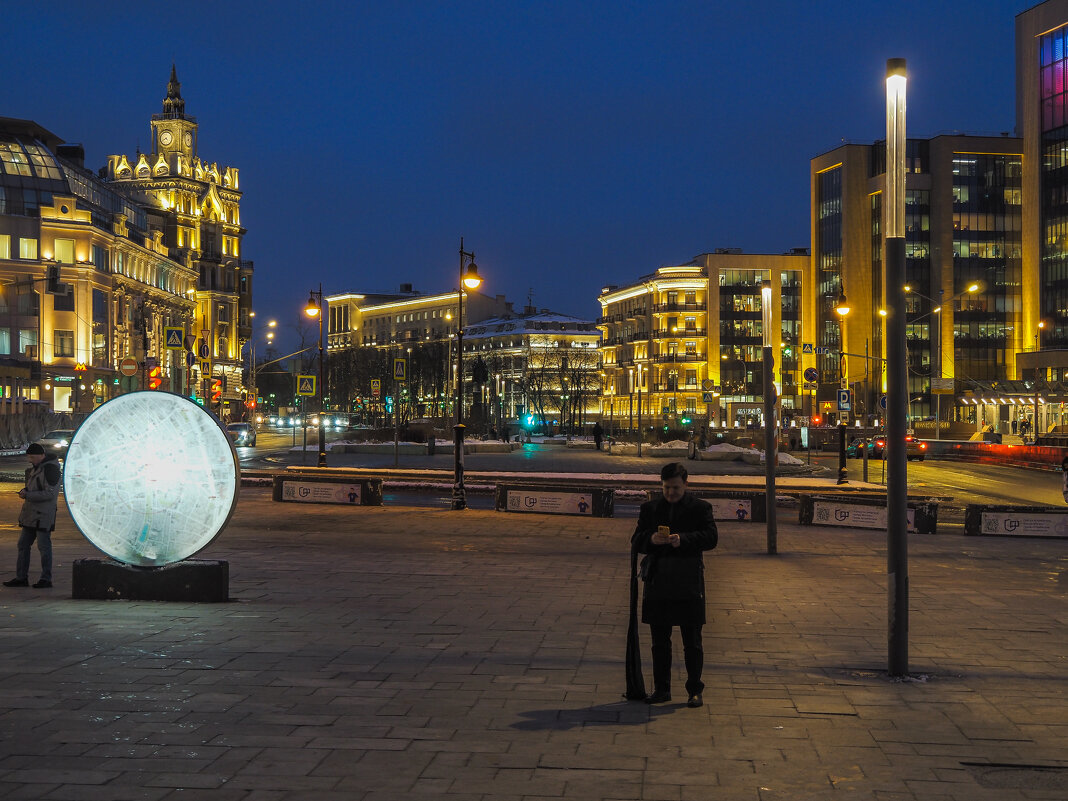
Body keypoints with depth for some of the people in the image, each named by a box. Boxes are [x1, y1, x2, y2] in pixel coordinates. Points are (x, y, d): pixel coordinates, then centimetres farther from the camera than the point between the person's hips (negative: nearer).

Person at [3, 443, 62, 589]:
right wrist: (26, 490, 5)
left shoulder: (50, 468, -15)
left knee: (44, 546, -3)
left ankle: (46, 579, 4)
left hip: (43, 515, -10)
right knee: (23, 544, 10)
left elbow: (49, 494, -20)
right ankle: (21, 577, 15)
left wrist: (27, 495, -17)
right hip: (31, 514, 10)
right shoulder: (36, 467, 15)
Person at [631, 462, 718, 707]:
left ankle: (695, 690, 9)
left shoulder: (700, 508, 4)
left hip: (689, 584, -3)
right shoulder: (650, 508, 12)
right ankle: (661, 689, 17)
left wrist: (684, 539, -25)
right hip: (657, 583, 3)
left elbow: (711, 537, -9)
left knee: (692, 641, 2)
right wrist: (650, 539, -17)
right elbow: (636, 542, 6)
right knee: (659, 641, 8)